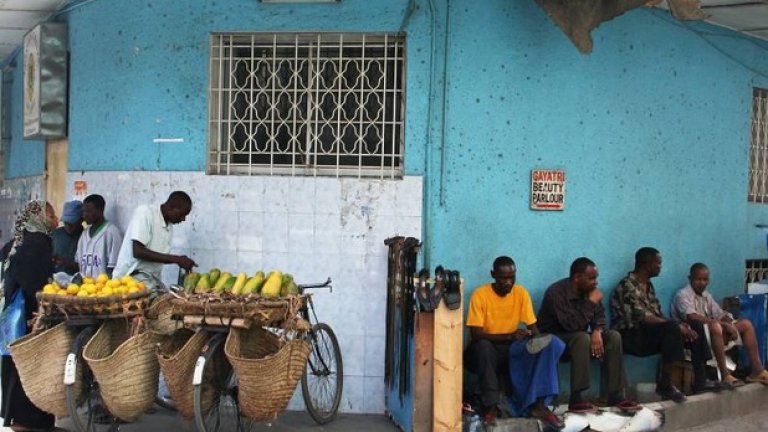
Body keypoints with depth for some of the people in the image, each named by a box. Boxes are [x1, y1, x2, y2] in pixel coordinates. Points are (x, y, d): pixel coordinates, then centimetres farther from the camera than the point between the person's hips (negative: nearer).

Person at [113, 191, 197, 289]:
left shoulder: (170, 227, 9)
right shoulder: (145, 212, -10)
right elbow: (138, 251, -19)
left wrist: (180, 261, -1)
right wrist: (176, 259, -19)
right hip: (132, 279, -7)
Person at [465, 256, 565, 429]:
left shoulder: (521, 292, -3)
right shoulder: (480, 294, -15)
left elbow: (533, 328, 0)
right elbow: (476, 334, -21)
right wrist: (509, 336, -32)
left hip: (512, 350, 3)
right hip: (487, 351, -3)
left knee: (550, 344, -21)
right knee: (482, 345, -38)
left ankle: (538, 404, -25)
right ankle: (491, 405, -28)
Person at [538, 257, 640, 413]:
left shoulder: (588, 290, -3)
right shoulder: (556, 293, -27)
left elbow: (599, 315, 1)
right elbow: (572, 324, -34)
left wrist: (597, 331, -21)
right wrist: (591, 302, -26)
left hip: (578, 337, 8)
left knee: (613, 336, -13)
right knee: (583, 338, -36)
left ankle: (615, 395, -11)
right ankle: (575, 400, -31)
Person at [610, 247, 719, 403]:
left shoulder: (648, 285, 14)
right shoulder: (627, 286, -16)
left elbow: (657, 315, 14)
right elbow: (643, 317, -25)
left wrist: (679, 325, -5)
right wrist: (677, 326, -23)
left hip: (652, 332, 10)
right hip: (630, 336, -10)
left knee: (696, 327, 1)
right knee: (672, 329, -33)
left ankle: (700, 381, -1)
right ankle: (665, 384, -24)